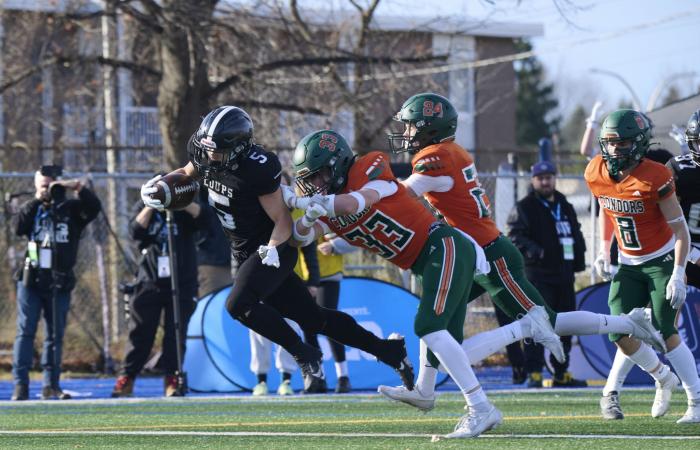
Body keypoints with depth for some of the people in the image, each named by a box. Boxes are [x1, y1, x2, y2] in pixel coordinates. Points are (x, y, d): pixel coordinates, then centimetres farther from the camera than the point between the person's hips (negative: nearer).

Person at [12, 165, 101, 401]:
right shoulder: (32, 209, 9)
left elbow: (94, 207, -12)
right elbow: (19, 228, -9)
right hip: (31, 280, 0)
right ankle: (20, 384, -8)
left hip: (60, 282, 0)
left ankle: (51, 385, 10)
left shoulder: (72, 209, 5)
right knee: (25, 332, -5)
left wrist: (77, 187, -20)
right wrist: (37, 200, -12)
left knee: (55, 335, 5)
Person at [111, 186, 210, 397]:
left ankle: (171, 380, 1)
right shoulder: (143, 208, 7)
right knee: (140, 332, 1)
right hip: (149, 282, 1)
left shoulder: (185, 210, 2)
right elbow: (136, 231, -10)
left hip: (182, 283, -1)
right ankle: (126, 379, 6)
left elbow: (205, 218, -17)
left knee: (175, 332, -3)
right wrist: (152, 205, -17)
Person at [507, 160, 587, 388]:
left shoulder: (565, 207, 19)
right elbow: (515, 235, -12)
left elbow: (576, 235, 26)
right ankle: (534, 374, -15)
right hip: (537, 274, -7)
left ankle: (561, 373, 20)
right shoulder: (524, 208, -1)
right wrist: (529, 248, -30)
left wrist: (579, 260, 13)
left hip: (564, 275, 7)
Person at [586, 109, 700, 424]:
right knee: (621, 335, -6)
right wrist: (603, 252, 11)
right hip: (629, 266, 5)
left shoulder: (654, 177, -23)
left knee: (665, 333, -14)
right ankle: (664, 379, 21)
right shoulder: (597, 174, -6)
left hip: (662, 262, -5)